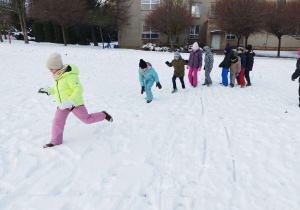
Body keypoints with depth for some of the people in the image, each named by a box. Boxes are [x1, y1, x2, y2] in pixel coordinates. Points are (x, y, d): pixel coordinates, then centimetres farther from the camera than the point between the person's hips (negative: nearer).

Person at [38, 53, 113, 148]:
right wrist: (48, 90, 12)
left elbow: (78, 90, -26)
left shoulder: (70, 75, -23)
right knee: (57, 122, 2)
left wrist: (69, 102, -34)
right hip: (63, 105, 8)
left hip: (75, 103, -7)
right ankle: (55, 141, 18)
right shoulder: (59, 75, 7)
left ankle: (103, 115, 29)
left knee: (87, 119, 6)